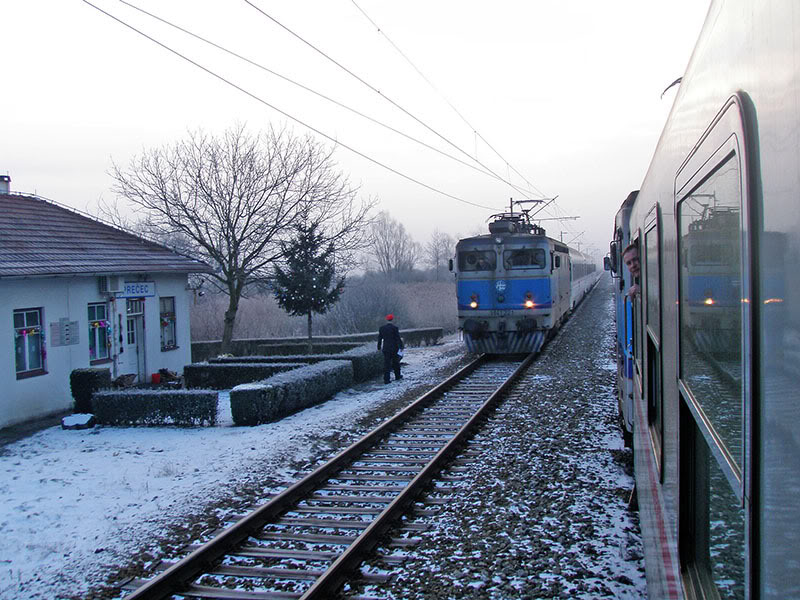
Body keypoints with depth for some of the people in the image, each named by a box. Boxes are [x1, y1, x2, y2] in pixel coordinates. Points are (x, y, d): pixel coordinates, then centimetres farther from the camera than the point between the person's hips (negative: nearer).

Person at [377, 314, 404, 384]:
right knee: (396, 362, 16)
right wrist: (400, 346, -6)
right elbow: (398, 338, -11)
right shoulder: (395, 328, -10)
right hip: (394, 348, -2)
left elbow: (379, 339, 7)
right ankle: (397, 376, 31)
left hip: (386, 348, 2)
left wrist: (379, 347, 15)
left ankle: (386, 379, -4)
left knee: (386, 364, 2)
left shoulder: (382, 328, 2)